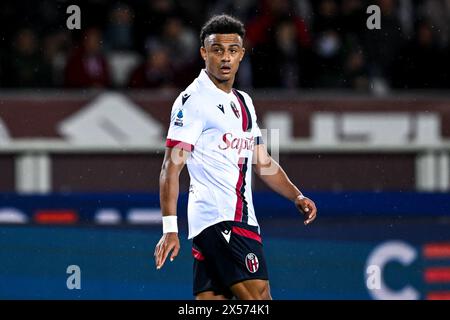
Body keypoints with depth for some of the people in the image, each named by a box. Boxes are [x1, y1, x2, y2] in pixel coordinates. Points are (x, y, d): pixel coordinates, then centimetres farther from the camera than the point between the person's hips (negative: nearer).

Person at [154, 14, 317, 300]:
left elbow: (263, 163, 27)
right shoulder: (193, 100, -7)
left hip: (242, 219, 8)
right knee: (259, 298, -16)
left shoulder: (244, 102, 19)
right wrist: (170, 228, -19)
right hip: (218, 219, -8)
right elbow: (171, 169, -12)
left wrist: (297, 196, 13)